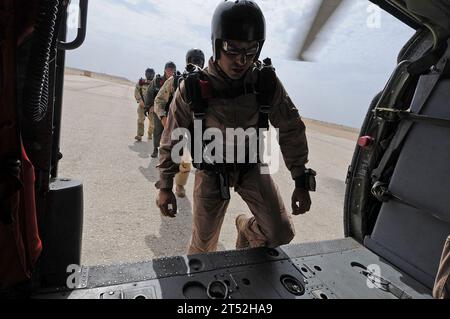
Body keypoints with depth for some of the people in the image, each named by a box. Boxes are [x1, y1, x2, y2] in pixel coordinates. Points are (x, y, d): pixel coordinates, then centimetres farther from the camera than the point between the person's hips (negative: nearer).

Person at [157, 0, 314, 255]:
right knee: (204, 243, 8)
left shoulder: (268, 83, -16)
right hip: (211, 172, -1)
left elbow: (291, 130, -6)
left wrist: (302, 182, -5)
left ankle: (247, 228, 29)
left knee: (281, 234, -5)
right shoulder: (193, 90, -20)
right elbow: (172, 140, -8)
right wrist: (165, 187, -4)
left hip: (252, 167, 2)